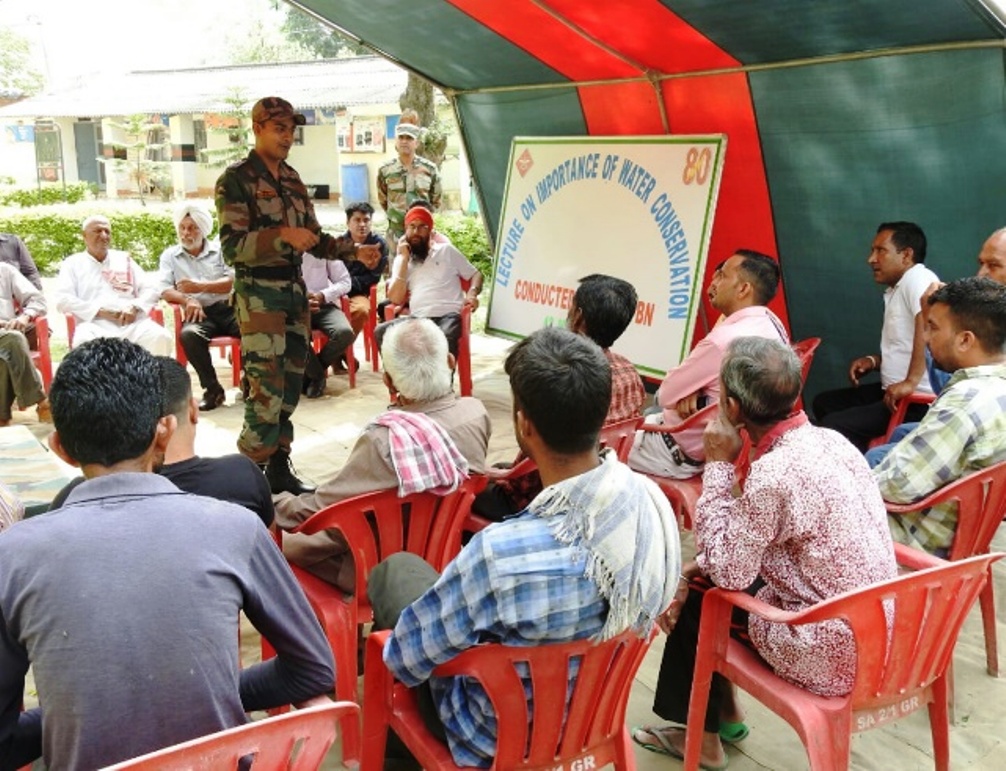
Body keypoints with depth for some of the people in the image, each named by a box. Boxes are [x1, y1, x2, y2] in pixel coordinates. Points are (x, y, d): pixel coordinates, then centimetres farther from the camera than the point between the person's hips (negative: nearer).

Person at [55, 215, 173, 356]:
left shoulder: (124, 259, 25)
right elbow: (63, 300, 4)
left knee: (160, 337, -31)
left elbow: (151, 290, 18)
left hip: (131, 322, 2)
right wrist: (100, 311, -9)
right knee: (84, 342, -38)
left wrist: (135, 307, -4)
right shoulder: (73, 263, 18)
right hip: (95, 324, -2)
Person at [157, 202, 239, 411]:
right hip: (200, 313, 0)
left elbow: (234, 281, 0)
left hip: (228, 308, 0)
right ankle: (212, 389, -21)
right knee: (189, 335, -35)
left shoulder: (221, 249, 14)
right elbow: (165, 290, 3)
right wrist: (188, 300, -17)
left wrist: (200, 286, -12)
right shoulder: (169, 256, 16)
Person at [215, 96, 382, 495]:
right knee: (266, 389, -10)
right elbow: (232, 247, -14)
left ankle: (279, 468, 22)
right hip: (258, 293, -7)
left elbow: (313, 237, 18)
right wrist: (282, 235, -25)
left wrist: (355, 250, 4)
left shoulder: (291, 179, 14)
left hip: (295, 289, 7)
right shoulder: (236, 180, -7)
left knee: (290, 385, 11)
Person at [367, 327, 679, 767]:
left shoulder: (502, 554, -41)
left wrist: (392, 651, 2)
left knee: (395, 570, 14)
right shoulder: (651, 500, -21)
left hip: (500, 734, -5)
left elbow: (406, 659, -22)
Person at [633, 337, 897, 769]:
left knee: (694, 597, 11)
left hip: (830, 655, -8)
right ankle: (722, 714, 34)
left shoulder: (772, 473, -28)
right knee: (696, 578, 17)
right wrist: (700, 567, 5)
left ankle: (702, 734, 30)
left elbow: (727, 571, -15)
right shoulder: (829, 441, 0)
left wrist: (719, 465, -15)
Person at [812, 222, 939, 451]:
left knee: (833, 426, -22)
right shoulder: (896, 290, 16)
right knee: (824, 403, 18)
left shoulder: (918, 278, -14)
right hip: (895, 392, 11)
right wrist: (873, 361, 11)